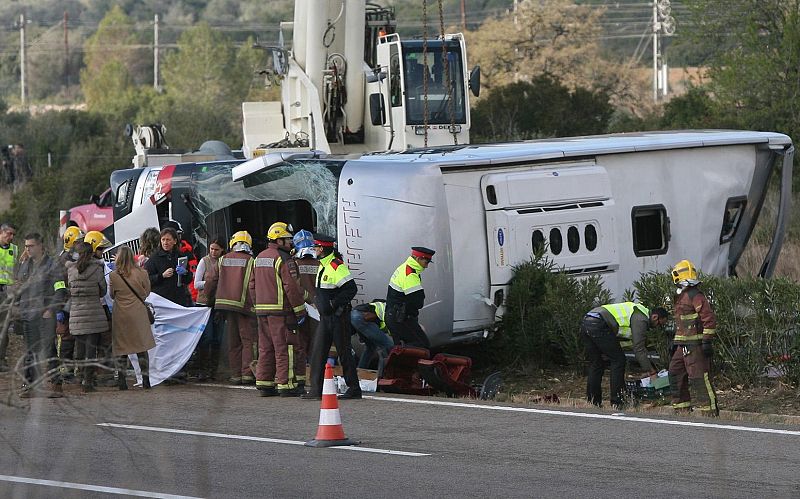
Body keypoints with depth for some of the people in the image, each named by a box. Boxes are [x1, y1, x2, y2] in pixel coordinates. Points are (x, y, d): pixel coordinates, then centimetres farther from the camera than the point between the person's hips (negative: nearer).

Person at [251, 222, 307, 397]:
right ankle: (285, 384, -5)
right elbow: (291, 287, -16)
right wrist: (300, 310, -11)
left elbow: (252, 285, 19)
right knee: (284, 348, -4)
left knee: (265, 348, 12)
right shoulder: (283, 259, -12)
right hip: (281, 310, -8)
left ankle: (264, 383, 13)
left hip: (262, 310, 8)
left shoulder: (259, 258, 14)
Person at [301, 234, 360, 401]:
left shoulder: (337, 266, -16)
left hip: (338, 316, -10)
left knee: (344, 353, -2)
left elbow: (351, 289, -21)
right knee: (317, 354, 4)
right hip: (325, 317, 10)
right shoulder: (323, 265, 14)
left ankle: (354, 389, 6)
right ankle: (316, 390, 4)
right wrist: (319, 303, 14)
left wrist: (333, 304, -21)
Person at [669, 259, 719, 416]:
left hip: (695, 344, -11)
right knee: (676, 374, 13)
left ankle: (710, 410, -13)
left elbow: (709, 318, -19)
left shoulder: (696, 296, -13)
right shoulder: (681, 297, 19)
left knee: (699, 378, -13)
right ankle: (682, 408, 21)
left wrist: (707, 340, -21)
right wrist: (674, 342, 29)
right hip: (683, 345, 11)